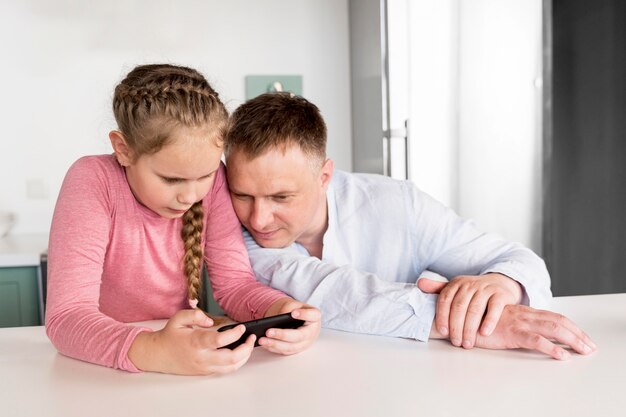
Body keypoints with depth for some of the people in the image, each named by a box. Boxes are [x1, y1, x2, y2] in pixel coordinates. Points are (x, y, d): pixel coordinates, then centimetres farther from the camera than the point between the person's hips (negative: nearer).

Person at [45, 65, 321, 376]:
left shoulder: (211, 178, -11)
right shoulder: (94, 181, -21)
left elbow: (234, 280, -9)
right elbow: (67, 315, -27)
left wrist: (280, 309, -30)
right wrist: (155, 352, -45)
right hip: (101, 372, -2)